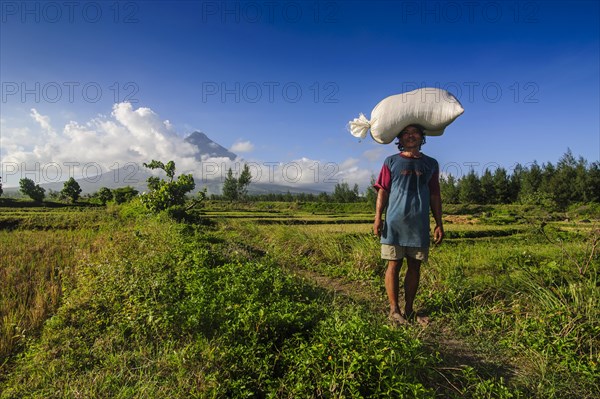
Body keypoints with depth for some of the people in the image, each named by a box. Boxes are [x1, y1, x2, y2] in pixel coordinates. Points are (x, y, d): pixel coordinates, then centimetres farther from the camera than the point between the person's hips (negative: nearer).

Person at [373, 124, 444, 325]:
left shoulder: (431, 164, 13)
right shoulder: (391, 162, 6)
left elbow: (435, 196, 12)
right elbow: (383, 191, 1)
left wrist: (439, 223, 8)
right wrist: (377, 217, -8)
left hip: (420, 224, 3)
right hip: (395, 222, -2)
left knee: (414, 266, 6)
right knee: (394, 265, 1)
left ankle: (409, 309, 18)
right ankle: (394, 310, 9)